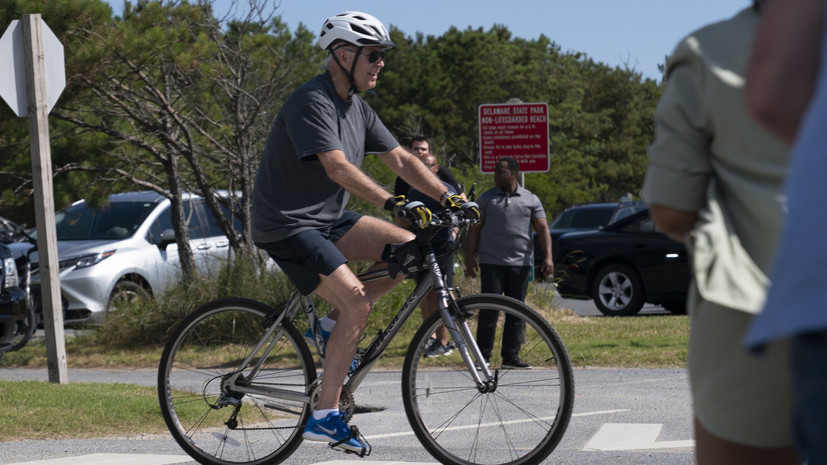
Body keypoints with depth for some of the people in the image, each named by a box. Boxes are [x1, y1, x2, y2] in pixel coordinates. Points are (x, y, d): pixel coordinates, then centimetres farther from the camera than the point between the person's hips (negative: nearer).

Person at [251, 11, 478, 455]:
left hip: (327, 218, 9)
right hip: (287, 224, -9)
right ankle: (324, 416, -13)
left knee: (409, 248, -5)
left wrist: (450, 198, -2)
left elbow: (401, 159, 9)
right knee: (356, 302, -21)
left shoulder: (358, 109, 9)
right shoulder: (311, 102, -19)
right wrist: (395, 203, -40)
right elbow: (338, 168, -31)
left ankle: (335, 324, 6)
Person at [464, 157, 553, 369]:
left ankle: (511, 357, 9)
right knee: (489, 310, -5)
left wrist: (548, 256, -7)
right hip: (491, 263, -2)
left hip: (520, 264, 2)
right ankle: (483, 355, 1)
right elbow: (474, 229, 6)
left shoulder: (530, 200, 9)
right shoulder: (487, 198, 7)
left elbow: (542, 229, 5)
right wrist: (469, 257, -3)